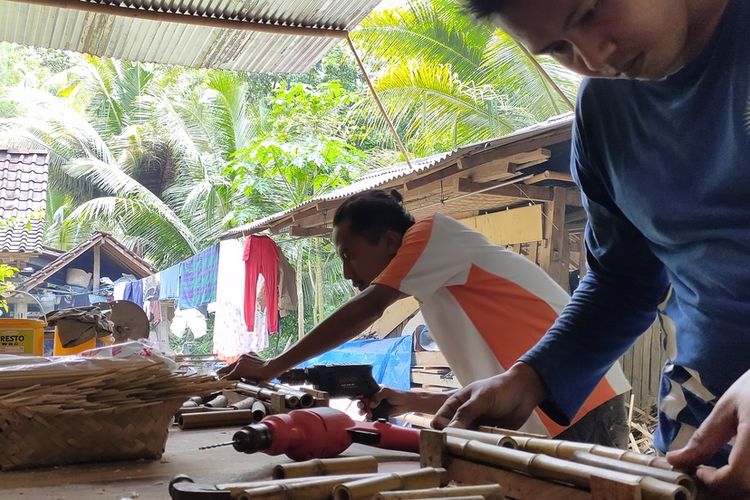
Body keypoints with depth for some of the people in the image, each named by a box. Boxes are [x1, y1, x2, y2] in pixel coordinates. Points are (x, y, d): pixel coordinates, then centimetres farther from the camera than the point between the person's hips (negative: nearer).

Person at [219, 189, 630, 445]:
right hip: (558, 417, 9)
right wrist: (410, 401, 11)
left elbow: (366, 309, -13)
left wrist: (270, 367, -6)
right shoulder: (440, 295, 20)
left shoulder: (433, 234, -5)